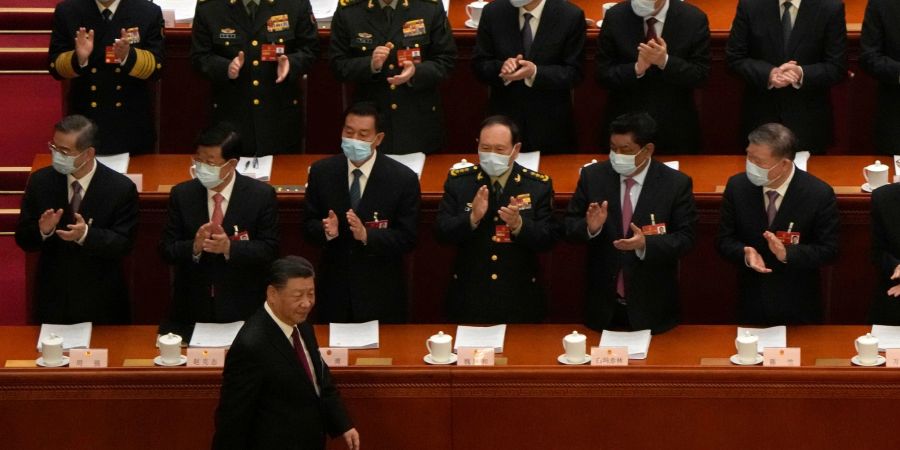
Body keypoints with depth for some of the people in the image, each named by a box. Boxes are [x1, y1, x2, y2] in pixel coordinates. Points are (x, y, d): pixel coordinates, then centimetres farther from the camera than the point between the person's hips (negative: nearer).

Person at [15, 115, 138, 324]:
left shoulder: (120, 188, -12)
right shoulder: (40, 181, -4)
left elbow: (124, 244, -14)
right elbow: (23, 238, -2)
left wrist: (86, 235, -31)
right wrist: (43, 231, -25)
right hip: (53, 300, 2)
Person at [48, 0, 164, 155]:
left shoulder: (149, 13, -8)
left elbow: (156, 67, -10)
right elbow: (55, 67, -6)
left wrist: (128, 56, -30)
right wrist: (78, 59, -28)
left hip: (132, 123, 0)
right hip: (85, 119, 0)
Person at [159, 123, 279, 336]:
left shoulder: (262, 195, -7)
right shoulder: (182, 195, -1)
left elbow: (269, 249, -9)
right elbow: (167, 249, -2)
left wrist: (229, 247, -25)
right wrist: (194, 247, -23)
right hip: (191, 309, 2)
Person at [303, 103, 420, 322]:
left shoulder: (403, 179, -9)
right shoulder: (321, 172, -1)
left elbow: (407, 238, -10)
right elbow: (308, 224, 4)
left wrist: (366, 235, -26)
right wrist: (326, 230, -19)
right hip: (335, 290, 2)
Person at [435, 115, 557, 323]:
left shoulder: (539, 185, -2)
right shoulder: (458, 181, 0)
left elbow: (548, 239, -7)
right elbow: (441, 232, -6)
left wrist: (519, 224, -26)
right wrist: (472, 218, -24)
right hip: (469, 298, 0)